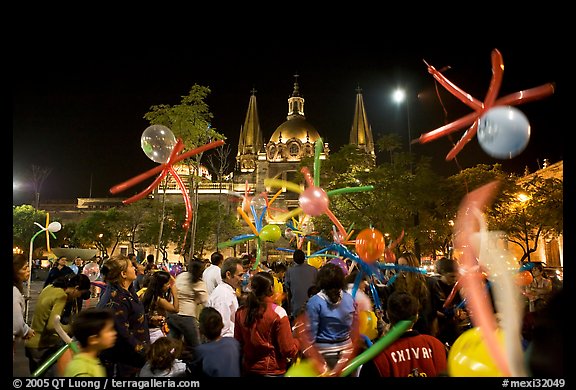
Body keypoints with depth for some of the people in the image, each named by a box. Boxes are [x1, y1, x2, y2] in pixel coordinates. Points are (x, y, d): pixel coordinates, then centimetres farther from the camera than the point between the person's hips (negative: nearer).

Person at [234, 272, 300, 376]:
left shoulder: (240, 312, -6)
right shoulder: (278, 312, -18)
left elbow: (238, 344, 3)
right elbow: (288, 350, -16)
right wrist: (298, 341, 2)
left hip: (248, 369, 5)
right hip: (273, 371, -4)